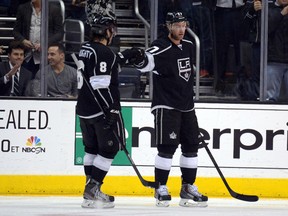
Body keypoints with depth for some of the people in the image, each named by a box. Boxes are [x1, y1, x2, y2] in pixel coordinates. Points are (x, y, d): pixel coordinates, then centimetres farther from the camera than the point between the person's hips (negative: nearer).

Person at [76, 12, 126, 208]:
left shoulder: (85, 50, 12)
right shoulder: (104, 53, -17)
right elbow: (100, 85, -23)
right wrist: (111, 110, -22)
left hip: (85, 110, 10)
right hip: (101, 110, -9)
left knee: (92, 148, 16)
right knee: (110, 148, -2)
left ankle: (91, 191, 20)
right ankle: (92, 189, -6)